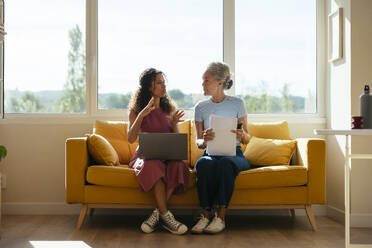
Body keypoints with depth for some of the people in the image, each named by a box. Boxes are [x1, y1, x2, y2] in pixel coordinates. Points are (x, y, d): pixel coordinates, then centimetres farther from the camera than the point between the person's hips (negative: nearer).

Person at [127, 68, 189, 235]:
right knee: (154, 166, -39)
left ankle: (157, 214, -28)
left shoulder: (169, 108, 14)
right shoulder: (136, 110, 5)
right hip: (145, 156, -2)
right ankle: (165, 215, -34)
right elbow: (131, 139, -8)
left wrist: (174, 124, -9)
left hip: (167, 156, 3)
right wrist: (141, 116, -19)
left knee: (177, 165, -34)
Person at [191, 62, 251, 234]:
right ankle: (206, 215, -31)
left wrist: (242, 134, -20)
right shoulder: (200, 107, 10)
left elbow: (247, 140, 5)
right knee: (203, 163, -35)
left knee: (225, 163, -38)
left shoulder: (237, 104, 3)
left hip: (234, 154, -2)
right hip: (210, 153, 2)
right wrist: (204, 140, -16)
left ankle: (220, 216, -34)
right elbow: (197, 142, 9)